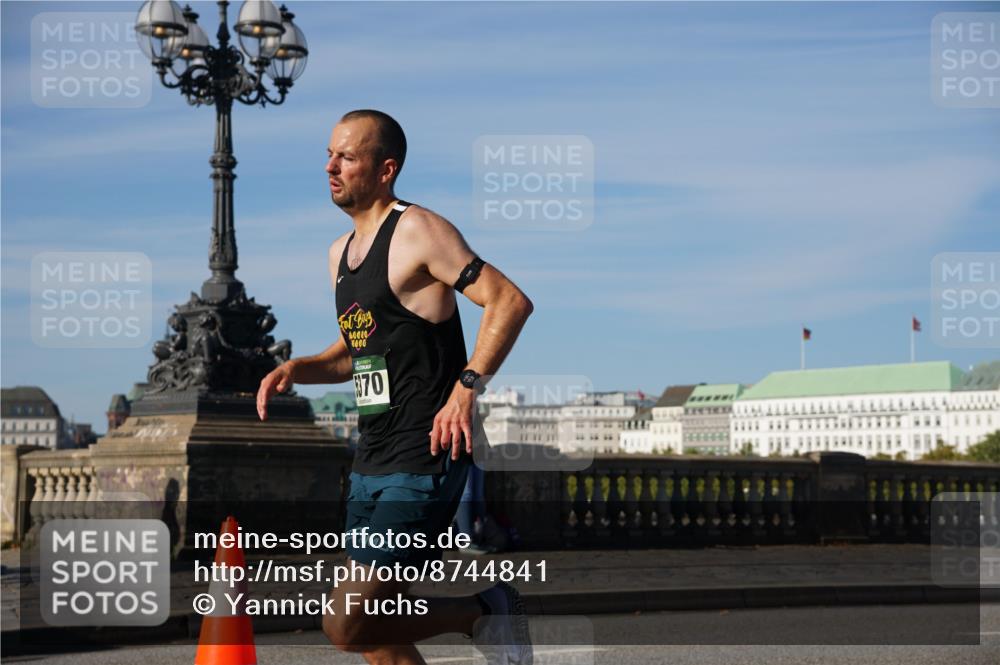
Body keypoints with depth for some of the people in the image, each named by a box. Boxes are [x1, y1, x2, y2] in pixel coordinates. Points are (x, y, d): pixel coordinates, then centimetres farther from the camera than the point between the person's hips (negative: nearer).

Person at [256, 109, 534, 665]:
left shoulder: (417, 231, -10)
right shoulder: (341, 252, 16)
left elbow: (511, 301, -17)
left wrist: (467, 387, -25)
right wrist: (295, 370, 9)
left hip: (424, 459, -9)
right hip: (371, 462, 9)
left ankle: (485, 613, 4)